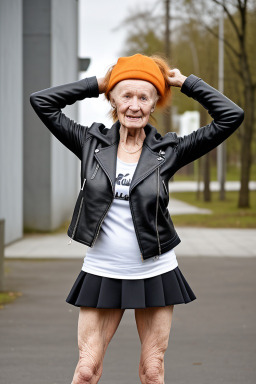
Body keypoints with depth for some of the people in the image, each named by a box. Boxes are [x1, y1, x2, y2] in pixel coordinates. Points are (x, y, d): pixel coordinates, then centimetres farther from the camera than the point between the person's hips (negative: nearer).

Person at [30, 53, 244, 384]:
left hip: (155, 274, 0)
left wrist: (186, 82, -1)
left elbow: (232, 116, -7)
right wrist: (97, 83, 2)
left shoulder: (169, 151, -4)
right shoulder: (92, 144, 0)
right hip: (101, 273, 0)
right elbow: (41, 101, 0)